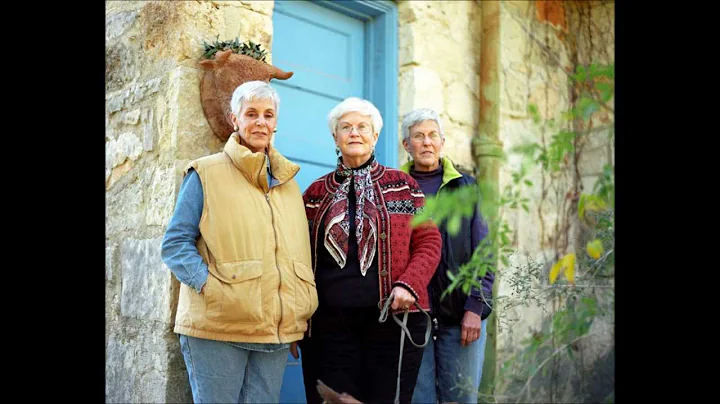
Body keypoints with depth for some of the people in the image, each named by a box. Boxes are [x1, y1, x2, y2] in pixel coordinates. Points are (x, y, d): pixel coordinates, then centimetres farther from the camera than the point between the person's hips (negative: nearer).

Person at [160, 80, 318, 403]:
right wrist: (208, 284, -17)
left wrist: (299, 319, 13)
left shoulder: (288, 183, 17)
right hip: (216, 328, -4)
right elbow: (176, 243, -2)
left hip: (277, 330, 5)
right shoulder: (206, 174, 1)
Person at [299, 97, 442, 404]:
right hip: (329, 324, 1)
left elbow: (429, 243, 3)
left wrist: (409, 285, -14)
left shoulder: (402, 186, 7)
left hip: (392, 321, -1)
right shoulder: (316, 193, 11)